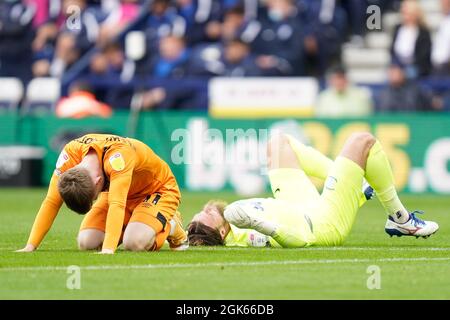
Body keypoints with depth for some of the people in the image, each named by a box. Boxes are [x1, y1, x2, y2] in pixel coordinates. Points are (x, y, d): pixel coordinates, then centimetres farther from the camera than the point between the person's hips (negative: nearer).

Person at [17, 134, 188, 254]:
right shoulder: (70, 153, -26)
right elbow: (51, 202, -21)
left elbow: (117, 205, -51)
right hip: (124, 194, 6)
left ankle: (171, 226, 2)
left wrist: (108, 250, -60)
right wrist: (30, 246, -27)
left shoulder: (118, 156, -42)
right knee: (86, 242, -14)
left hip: (158, 189, -6)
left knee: (134, 243, -31)